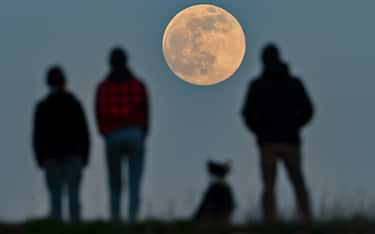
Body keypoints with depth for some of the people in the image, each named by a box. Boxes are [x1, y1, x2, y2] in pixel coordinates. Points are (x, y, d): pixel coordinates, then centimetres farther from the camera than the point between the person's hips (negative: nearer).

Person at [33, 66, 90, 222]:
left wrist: (40, 160, 6)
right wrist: (84, 157, 9)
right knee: (73, 195, -1)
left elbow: (37, 137, -2)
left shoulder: (42, 107, -2)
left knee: (55, 197, 0)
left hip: (51, 157, -1)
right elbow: (84, 134, 2)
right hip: (73, 156, 1)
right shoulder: (74, 104, 2)